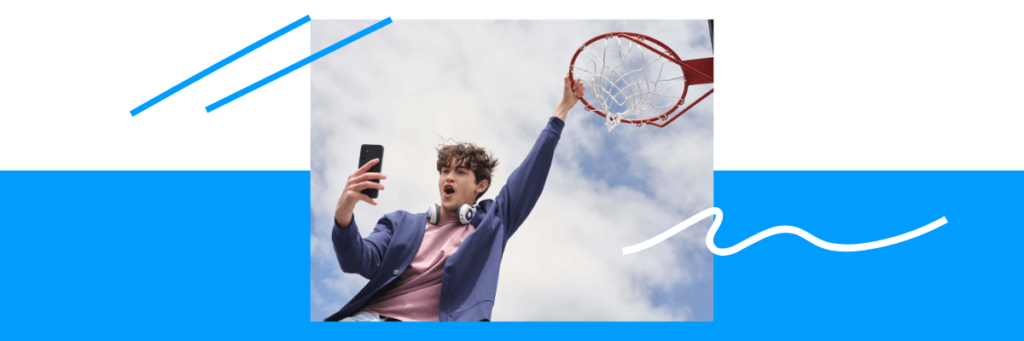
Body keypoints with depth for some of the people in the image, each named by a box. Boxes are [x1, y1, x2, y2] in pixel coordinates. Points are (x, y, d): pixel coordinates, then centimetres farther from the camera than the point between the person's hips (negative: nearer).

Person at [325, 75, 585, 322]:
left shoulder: (490, 224, 17)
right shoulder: (400, 223, 20)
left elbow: (531, 172, 16)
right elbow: (359, 261, 3)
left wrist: (562, 110, 16)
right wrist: (344, 214, -17)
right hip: (369, 316, 1)